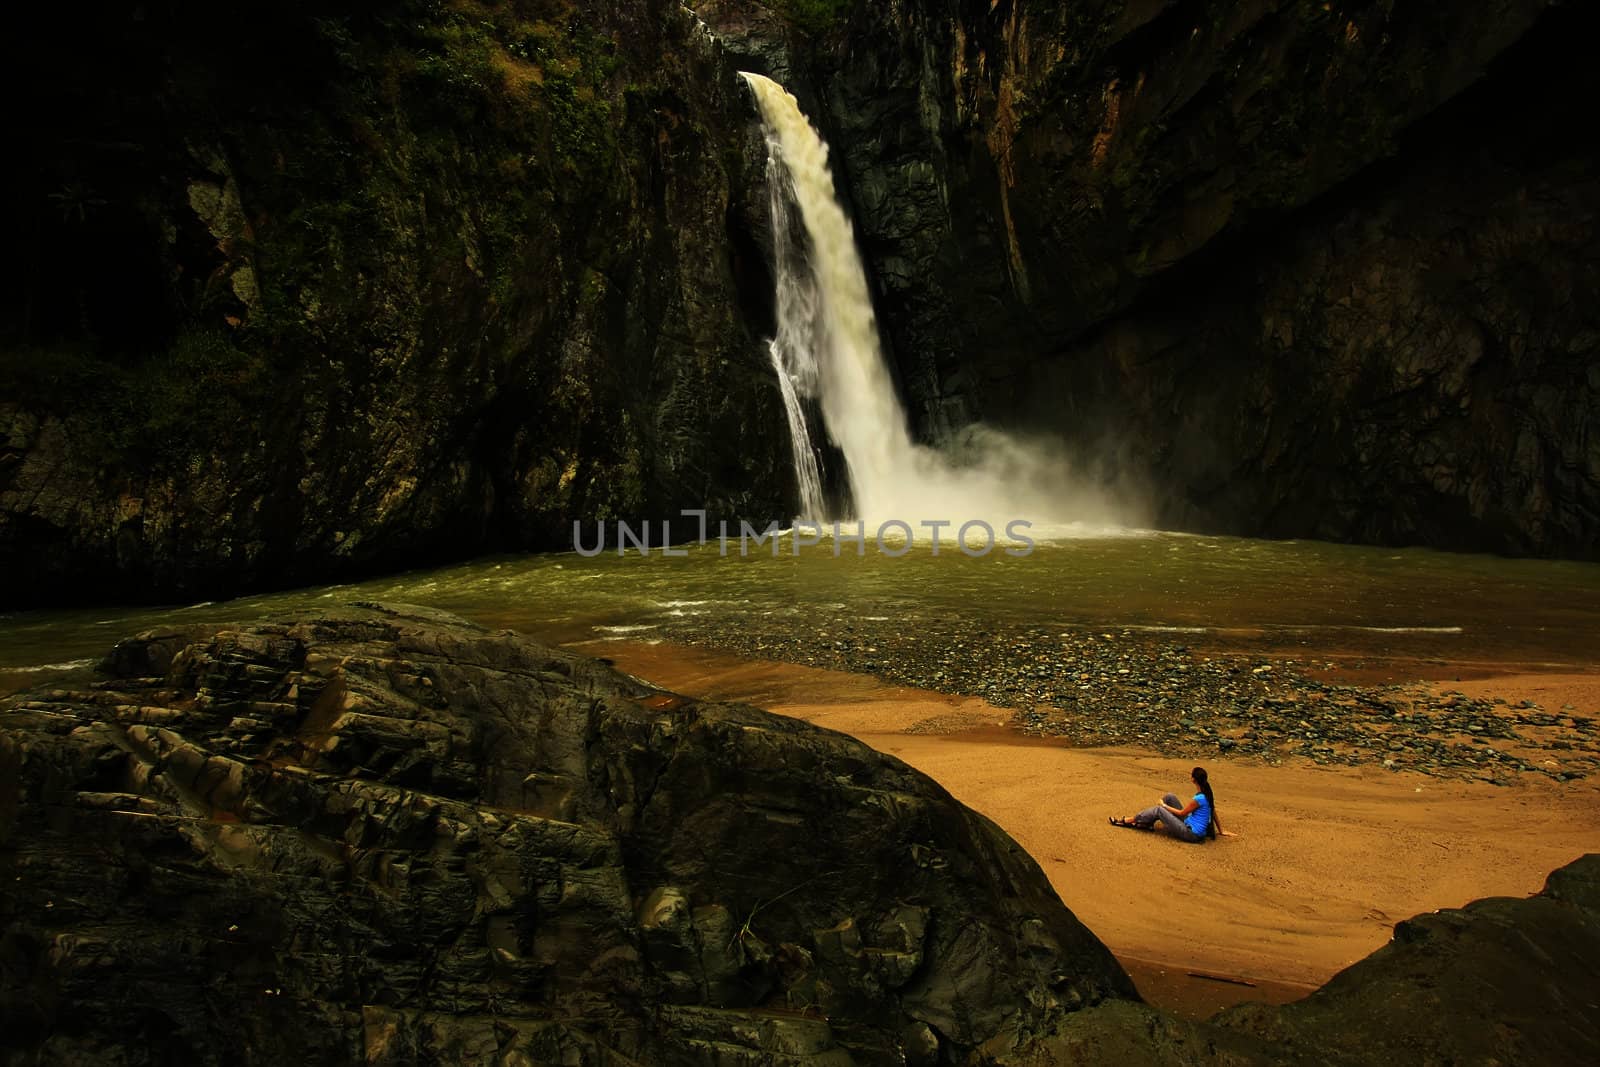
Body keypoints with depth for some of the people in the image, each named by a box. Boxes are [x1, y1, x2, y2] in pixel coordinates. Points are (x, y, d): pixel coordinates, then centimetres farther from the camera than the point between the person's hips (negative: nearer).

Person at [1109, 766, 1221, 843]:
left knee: (1159, 810, -9)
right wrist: (1220, 830, 23)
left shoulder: (1199, 799, -27)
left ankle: (1126, 821, 5)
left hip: (1191, 834, -9)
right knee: (1169, 797, 6)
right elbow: (1214, 813, 10)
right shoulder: (1207, 793, -1)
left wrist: (1164, 805, -1)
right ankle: (1146, 823, 16)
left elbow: (1181, 813, -14)